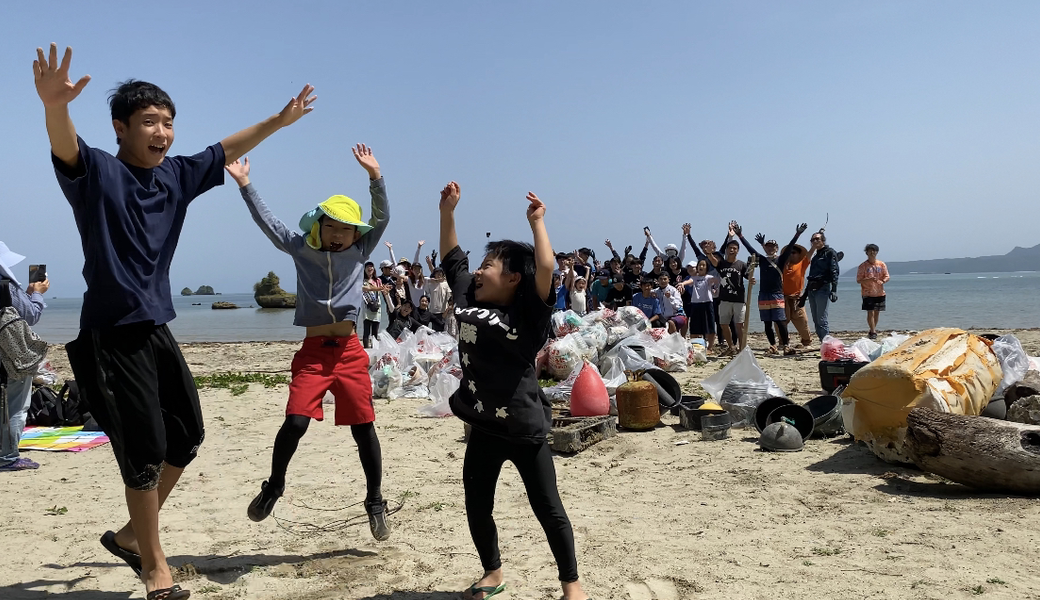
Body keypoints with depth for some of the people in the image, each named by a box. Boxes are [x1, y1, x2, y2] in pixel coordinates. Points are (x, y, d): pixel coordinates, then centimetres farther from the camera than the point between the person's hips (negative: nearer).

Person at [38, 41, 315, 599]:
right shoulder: (97, 172, -10)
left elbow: (227, 150, 18)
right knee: (145, 454, -2)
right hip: (111, 337, -7)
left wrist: (280, 119, 19)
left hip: (157, 330, 7)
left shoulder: (177, 176, 7)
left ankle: (130, 535, 34)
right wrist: (54, 105, -52)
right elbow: (64, 145, -31)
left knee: (186, 438, 14)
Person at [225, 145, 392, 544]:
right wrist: (244, 184, -2)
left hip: (350, 351, 1)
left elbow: (382, 217, -1)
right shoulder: (301, 250, 7)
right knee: (295, 421, -14)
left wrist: (374, 175, -12)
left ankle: (375, 501, 17)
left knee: (364, 428, 3)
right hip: (313, 351, -1)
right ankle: (274, 486, 12)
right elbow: (267, 222, 4)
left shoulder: (360, 252, 8)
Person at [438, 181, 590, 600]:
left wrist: (536, 222, -21)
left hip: (524, 427, -6)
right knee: (477, 506, 16)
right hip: (484, 426, 6)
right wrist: (447, 210, 12)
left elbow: (545, 270, -28)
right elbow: (451, 256, 15)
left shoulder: (528, 314, -13)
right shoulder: (468, 299, 5)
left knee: (548, 508, 6)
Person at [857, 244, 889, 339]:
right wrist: (869, 279, -22)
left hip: (880, 293, 4)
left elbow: (887, 276, 8)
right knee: (870, 312, -9)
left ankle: (872, 331, 23)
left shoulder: (882, 265, 8)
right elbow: (858, 280, -6)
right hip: (868, 293, -3)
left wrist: (882, 281, -15)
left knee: (876, 313, 10)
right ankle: (873, 332, -8)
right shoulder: (863, 266, -2)